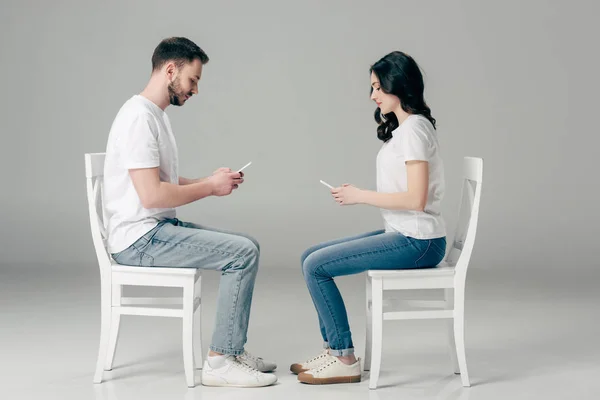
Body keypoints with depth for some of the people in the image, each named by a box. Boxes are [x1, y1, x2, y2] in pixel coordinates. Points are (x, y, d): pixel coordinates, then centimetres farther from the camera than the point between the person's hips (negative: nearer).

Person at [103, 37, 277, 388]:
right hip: (140, 239, -11)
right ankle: (220, 362, -12)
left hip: (162, 227, 11)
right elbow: (151, 195, -25)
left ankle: (233, 350, 13)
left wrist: (211, 180, 6)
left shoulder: (157, 114, 16)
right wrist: (210, 187, -12)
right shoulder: (139, 117, -18)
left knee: (248, 246, 11)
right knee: (243, 253, -18)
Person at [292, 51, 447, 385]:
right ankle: (334, 349, 11)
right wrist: (358, 194, 1)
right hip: (402, 235, 10)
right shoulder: (401, 128, 17)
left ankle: (345, 360, -4)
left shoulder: (414, 129, -14)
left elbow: (416, 198, -22)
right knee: (311, 257, 8)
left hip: (417, 243, -10)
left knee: (316, 266, -14)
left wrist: (361, 196, -14)